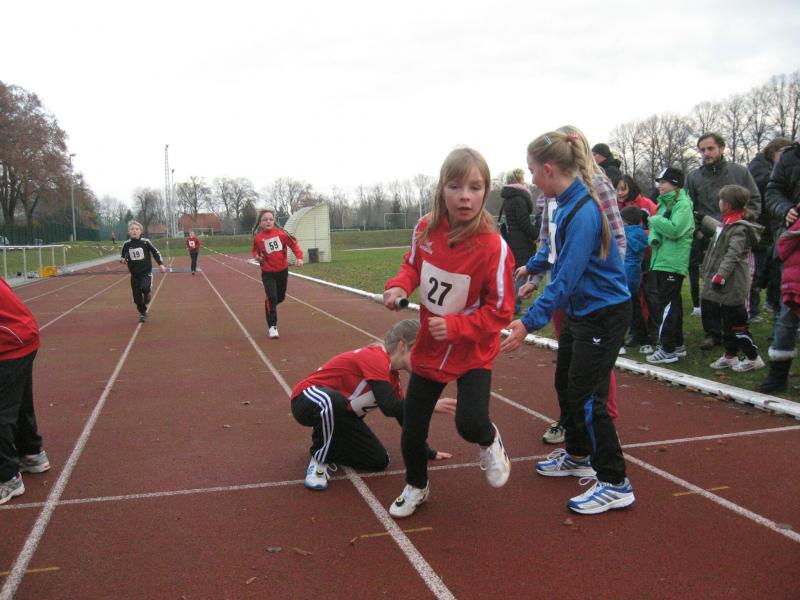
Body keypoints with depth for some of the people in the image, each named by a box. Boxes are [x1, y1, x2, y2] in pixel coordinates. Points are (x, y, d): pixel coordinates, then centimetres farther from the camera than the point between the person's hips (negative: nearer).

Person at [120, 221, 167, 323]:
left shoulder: (145, 242, -8)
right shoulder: (126, 244, -1)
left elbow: (155, 252, 1)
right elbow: (123, 256, 13)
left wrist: (161, 264, -6)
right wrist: (122, 260, -10)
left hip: (146, 272, -3)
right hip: (134, 274, 3)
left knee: (144, 287, -30)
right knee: (137, 297, 4)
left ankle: (147, 293, 8)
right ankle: (143, 313, 27)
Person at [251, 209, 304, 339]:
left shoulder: (281, 233, -10)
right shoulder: (257, 237, -8)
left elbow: (294, 244, -5)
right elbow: (255, 251, 10)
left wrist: (299, 257, -18)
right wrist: (256, 256, -12)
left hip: (283, 270, 2)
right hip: (268, 272, -2)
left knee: (281, 297, 16)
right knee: (271, 298, -12)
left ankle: (269, 307, 50)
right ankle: (272, 327, -2)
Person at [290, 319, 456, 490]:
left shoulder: (392, 375, 4)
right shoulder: (376, 357, -26)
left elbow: (403, 414, 14)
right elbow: (390, 407, -36)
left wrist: (428, 452, 17)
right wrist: (432, 406, -30)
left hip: (338, 415, 9)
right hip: (308, 400, -8)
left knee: (379, 461, -3)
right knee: (333, 401, -45)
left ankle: (325, 448, 16)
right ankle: (319, 461, -21)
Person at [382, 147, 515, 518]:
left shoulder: (493, 247, -23)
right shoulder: (426, 228, -11)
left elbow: (500, 311, -18)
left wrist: (455, 326, -29)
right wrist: (399, 287, -12)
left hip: (473, 352, -4)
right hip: (429, 348, 4)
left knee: (470, 422, -22)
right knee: (412, 429, 11)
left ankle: (489, 441, 18)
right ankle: (416, 487, 41)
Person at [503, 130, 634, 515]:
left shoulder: (583, 212, -25)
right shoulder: (565, 204, 3)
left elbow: (567, 278, -30)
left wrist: (530, 322, -32)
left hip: (604, 313, -10)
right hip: (579, 310, 10)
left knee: (587, 396, -6)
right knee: (566, 384, 19)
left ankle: (615, 484, 6)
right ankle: (578, 456, 38)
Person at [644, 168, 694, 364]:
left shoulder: (683, 204, -9)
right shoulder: (664, 202, 17)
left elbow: (675, 229, -22)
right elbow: (656, 227, 16)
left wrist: (654, 220, -9)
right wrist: (653, 237, -5)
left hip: (673, 264, -9)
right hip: (659, 262, 9)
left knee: (666, 305, -7)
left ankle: (668, 350, -1)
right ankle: (677, 345, 26)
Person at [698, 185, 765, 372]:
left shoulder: (739, 229, -18)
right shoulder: (728, 224, 12)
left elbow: (732, 255, -25)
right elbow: (716, 227, 35)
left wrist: (720, 276, -29)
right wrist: (702, 218, 48)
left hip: (731, 287, -10)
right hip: (724, 288, 10)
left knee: (736, 323, -3)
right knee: (726, 323, 16)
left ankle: (753, 358, 6)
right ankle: (730, 356, 25)